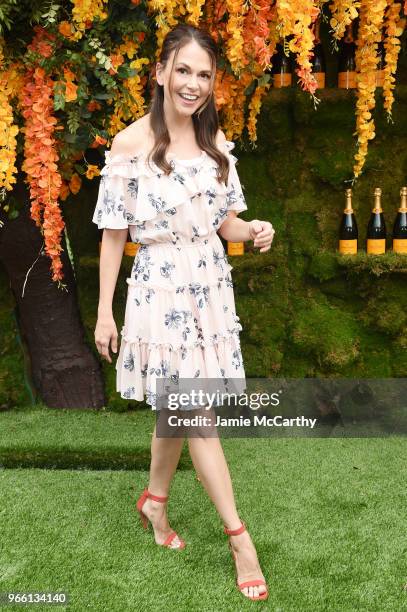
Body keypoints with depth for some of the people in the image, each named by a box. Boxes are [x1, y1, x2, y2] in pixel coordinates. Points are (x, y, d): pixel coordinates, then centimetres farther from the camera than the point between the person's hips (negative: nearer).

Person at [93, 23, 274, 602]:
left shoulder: (216, 141, 5)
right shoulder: (130, 145, -11)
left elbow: (225, 221, 12)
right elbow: (113, 233, -7)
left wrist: (253, 229, -11)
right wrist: (104, 312, -6)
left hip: (209, 288, 5)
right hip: (160, 290, -5)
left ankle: (155, 500, 38)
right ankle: (240, 538, 10)